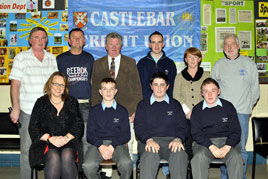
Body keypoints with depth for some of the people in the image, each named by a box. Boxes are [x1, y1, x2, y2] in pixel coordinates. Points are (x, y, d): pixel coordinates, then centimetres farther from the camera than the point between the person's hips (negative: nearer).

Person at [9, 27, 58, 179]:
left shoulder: (52, 58, 11)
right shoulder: (21, 57, 1)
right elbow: (15, 84, -3)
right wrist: (16, 108, -9)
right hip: (27, 111, -3)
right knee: (27, 148, 3)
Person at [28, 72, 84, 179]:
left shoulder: (72, 102, 16)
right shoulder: (41, 103, 13)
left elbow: (79, 126, 8)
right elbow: (33, 128, 6)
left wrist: (67, 137, -11)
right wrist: (50, 138, -11)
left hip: (68, 141, 1)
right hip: (45, 142, 0)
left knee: (67, 156, -32)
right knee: (53, 157, -32)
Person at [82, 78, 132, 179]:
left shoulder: (122, 111, 12)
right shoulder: (95, 110, 13)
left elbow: (126, 134, 7)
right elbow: (90, 134, 7)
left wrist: (112, 146, -11)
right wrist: (101, 146, -12)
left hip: (117, 143, 0)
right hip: (98, 143, 1)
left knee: (126, 163, -32)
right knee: (88, 166, -29)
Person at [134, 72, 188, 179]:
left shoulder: (175, 104, 21)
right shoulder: (143, 105, 18)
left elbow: (183, 126, 11)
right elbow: (138, 127, 7)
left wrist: (178, 139, -12)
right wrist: (148, 140, -14)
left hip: (171, 140, 1)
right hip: (149, 141, -1)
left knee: (180, 154, -34)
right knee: (150, 154, -37)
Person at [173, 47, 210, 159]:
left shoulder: (206, 75, 14)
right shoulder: (179, 76, 15)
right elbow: (176, 97, 6)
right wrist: (187, 111, -6)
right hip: (185, 116, 0)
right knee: (187, 144, -5)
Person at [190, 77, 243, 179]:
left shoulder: (228, 107, 6)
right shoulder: (197, 110, 5)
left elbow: (236, 130, 5)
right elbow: (196, 133, -1)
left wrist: (227, 147, -13)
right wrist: (211, 147, -16)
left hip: (226, 140, 1)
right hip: (204, 142, 0)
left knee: (236, 157, -29)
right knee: (199, 157, -32)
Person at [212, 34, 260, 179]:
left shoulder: (249, 63, 7)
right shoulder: (218, 65, 11)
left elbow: (254, 88, 12)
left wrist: (249, 105, 10)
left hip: (242, 112, -1)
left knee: (241, 148, -1)